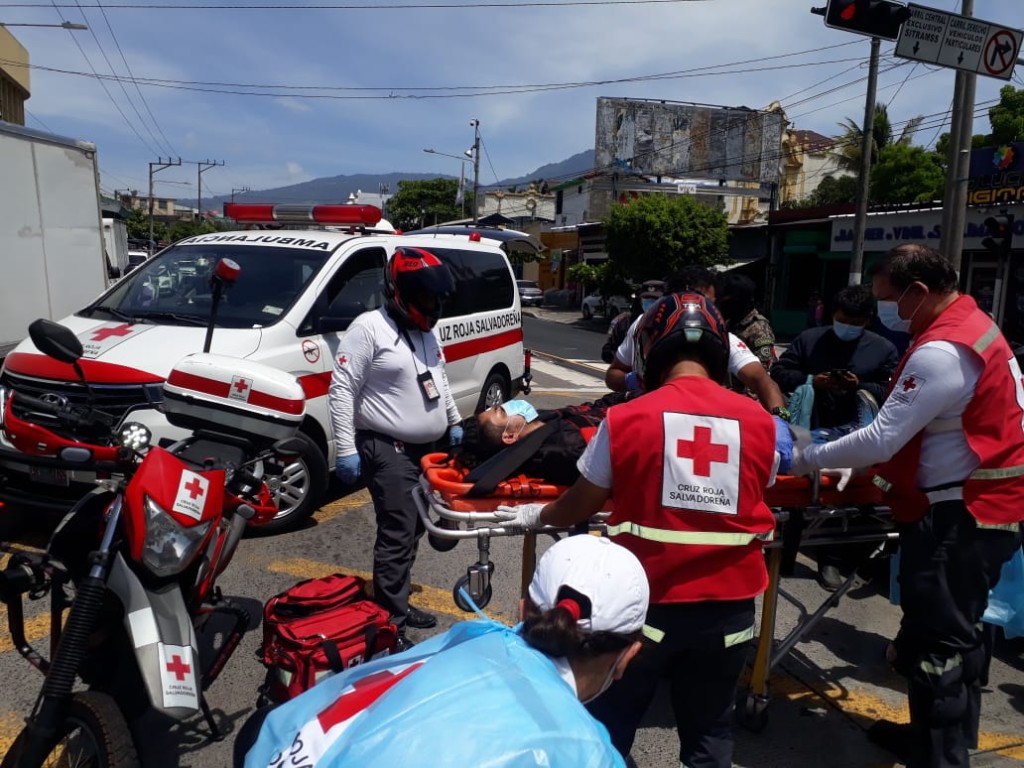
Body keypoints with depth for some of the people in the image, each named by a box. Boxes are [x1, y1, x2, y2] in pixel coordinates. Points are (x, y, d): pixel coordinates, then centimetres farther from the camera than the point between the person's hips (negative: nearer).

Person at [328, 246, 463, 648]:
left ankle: (398, 603, 28)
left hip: (427, 449, 9)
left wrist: (453, 422, 23)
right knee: (397, 536, -8)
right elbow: (342, 390, -16)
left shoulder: (425, 332, 14)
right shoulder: (368, 328, -13)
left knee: (413, 531, 15)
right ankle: (390, 622, 2)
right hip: (388, 451, -9)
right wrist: (345, 449, -19)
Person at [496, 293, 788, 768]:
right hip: (729, 603, 3)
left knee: (608, 727, 19)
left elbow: (582, 504, -2)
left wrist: (537, 516, 19)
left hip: (648, 601, -2)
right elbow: (757, 498, 11)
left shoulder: (626, 418, -12)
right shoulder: (761, 423, -5)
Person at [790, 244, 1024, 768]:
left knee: (935, 644, -2)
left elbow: (880, 439, -24)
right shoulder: (968, 325, 11)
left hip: (962, 514, -11)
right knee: (954, 634, 21)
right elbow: (908, 428, 17)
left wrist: (805, 460, -12)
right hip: (980, 506, 11)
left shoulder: (941, 351, -23)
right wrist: (860, 464, 12)